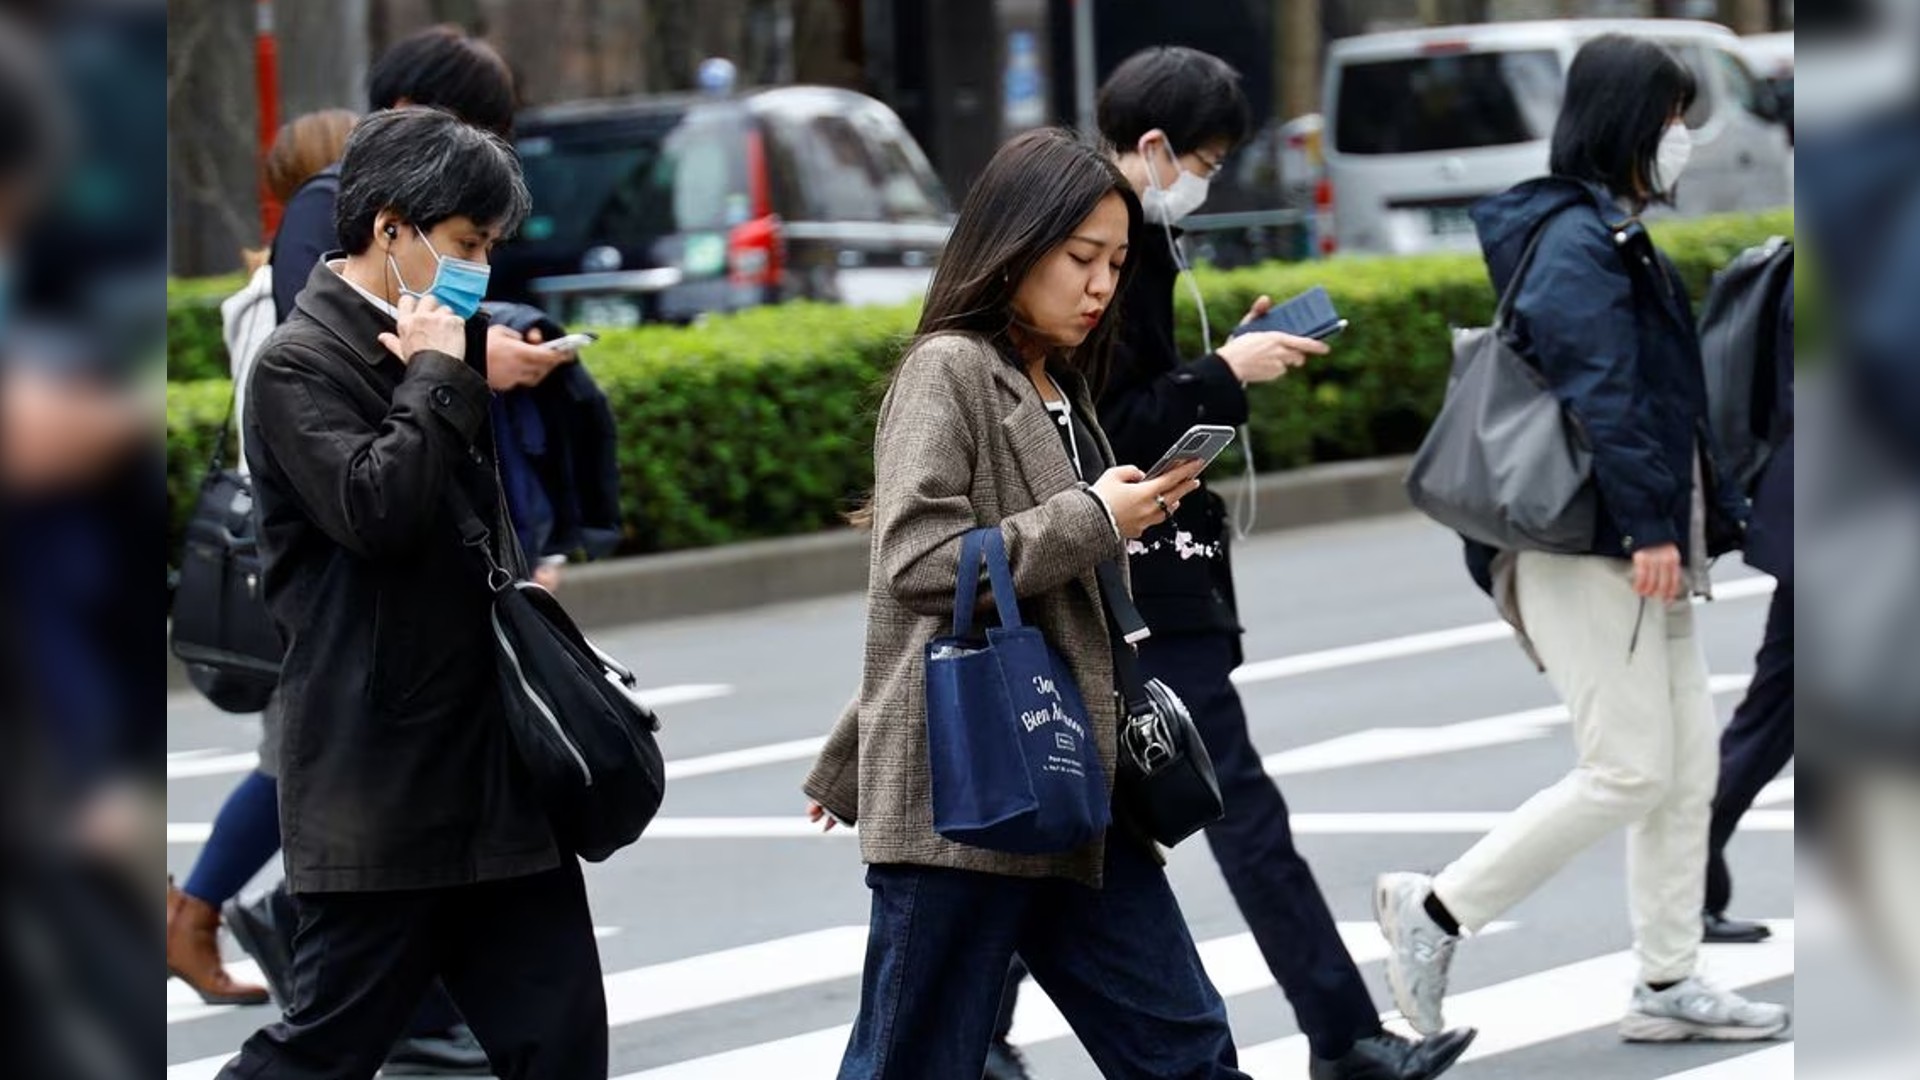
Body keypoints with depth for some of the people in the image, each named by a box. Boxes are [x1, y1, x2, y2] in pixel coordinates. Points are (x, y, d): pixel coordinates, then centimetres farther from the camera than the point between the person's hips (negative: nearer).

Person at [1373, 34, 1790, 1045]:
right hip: (1586, 552, -10)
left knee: (1689, 769, 9)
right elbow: (1601, 396, -23)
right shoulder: (1577, 244, -15)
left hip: (1641, 552, 10)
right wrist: (1652, 526, -26)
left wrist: (1697, 520, 19)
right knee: (1630, 772, -9)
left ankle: (1669, 984, 14)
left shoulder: (1615, 236, 17)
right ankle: (1436, 906, 0)